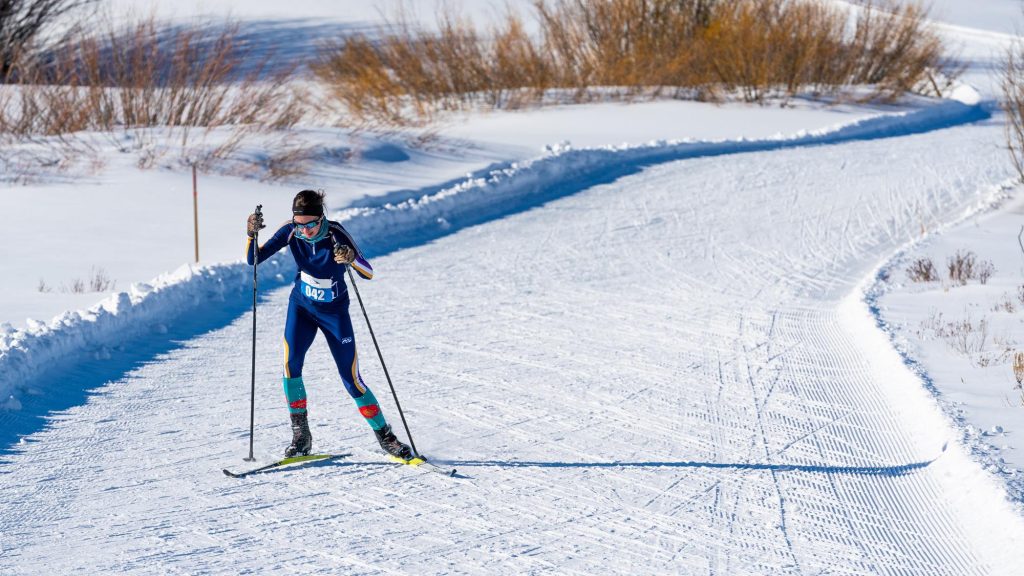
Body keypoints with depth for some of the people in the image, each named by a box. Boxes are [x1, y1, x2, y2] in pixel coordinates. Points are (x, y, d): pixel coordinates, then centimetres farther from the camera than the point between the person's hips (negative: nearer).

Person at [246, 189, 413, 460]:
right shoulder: (291, 231, -16)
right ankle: (301, 437, -8)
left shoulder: (336, 234, -24)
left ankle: (385, 437, 13)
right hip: (302, 306, 2)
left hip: (335, 311, -2)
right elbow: (253, 259, -14)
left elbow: (368, 273, -30)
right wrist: (252, 235, -33)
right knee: (291, 363, -20)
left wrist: (351, 258, -51)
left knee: (351, 379, -3)